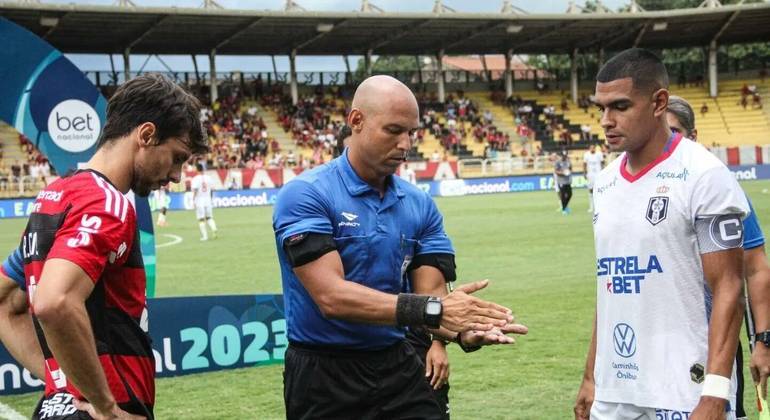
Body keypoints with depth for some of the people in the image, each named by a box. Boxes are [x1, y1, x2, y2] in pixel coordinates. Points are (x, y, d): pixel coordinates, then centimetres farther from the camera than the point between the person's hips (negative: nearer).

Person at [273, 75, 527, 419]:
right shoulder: (305, 195, -13)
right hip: (323, 377, -4)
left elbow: (430, 295, -3)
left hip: (399, 368, 4)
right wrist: (432, 309, -30)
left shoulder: (420, 205, 3)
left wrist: (464, 331, -25)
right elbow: (332, 296, -22)